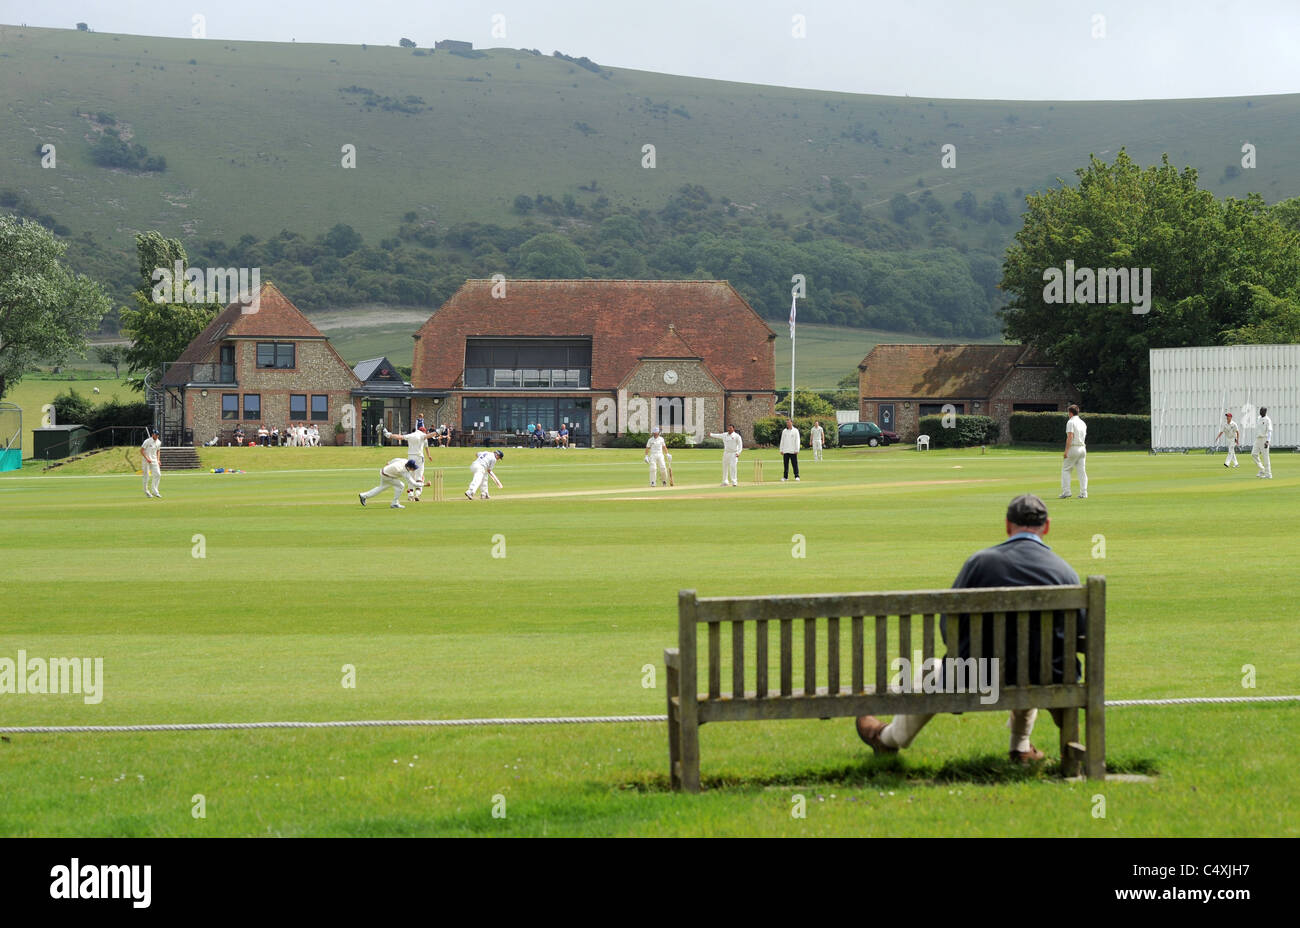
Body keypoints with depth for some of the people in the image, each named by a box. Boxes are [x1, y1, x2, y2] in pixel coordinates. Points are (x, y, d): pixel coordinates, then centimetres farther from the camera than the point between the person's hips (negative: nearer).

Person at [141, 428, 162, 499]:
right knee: (147, 476, -3)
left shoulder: (158, 442, 6)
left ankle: (155, 491, 4)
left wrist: (158, 460, 8)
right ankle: (146, 491, 12)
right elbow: (141, 451, -12)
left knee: (158, 474, -4)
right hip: (146, 461, -6)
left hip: (154, 460, 6)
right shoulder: (147, 441, -13)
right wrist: (147, 458, -20)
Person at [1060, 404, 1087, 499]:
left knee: (1065, 470, 0)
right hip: (1083, 448, 7)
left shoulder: (1071, 422, -8)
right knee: (1082, 471, 6)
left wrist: (1066, 451, -20)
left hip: (1073, 448, -7)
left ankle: (1066, 492, -9)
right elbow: (1084, 436, 16)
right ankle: (1083, 493, 2)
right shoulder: (1083, 423, 15)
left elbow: (1070, 437, -17)